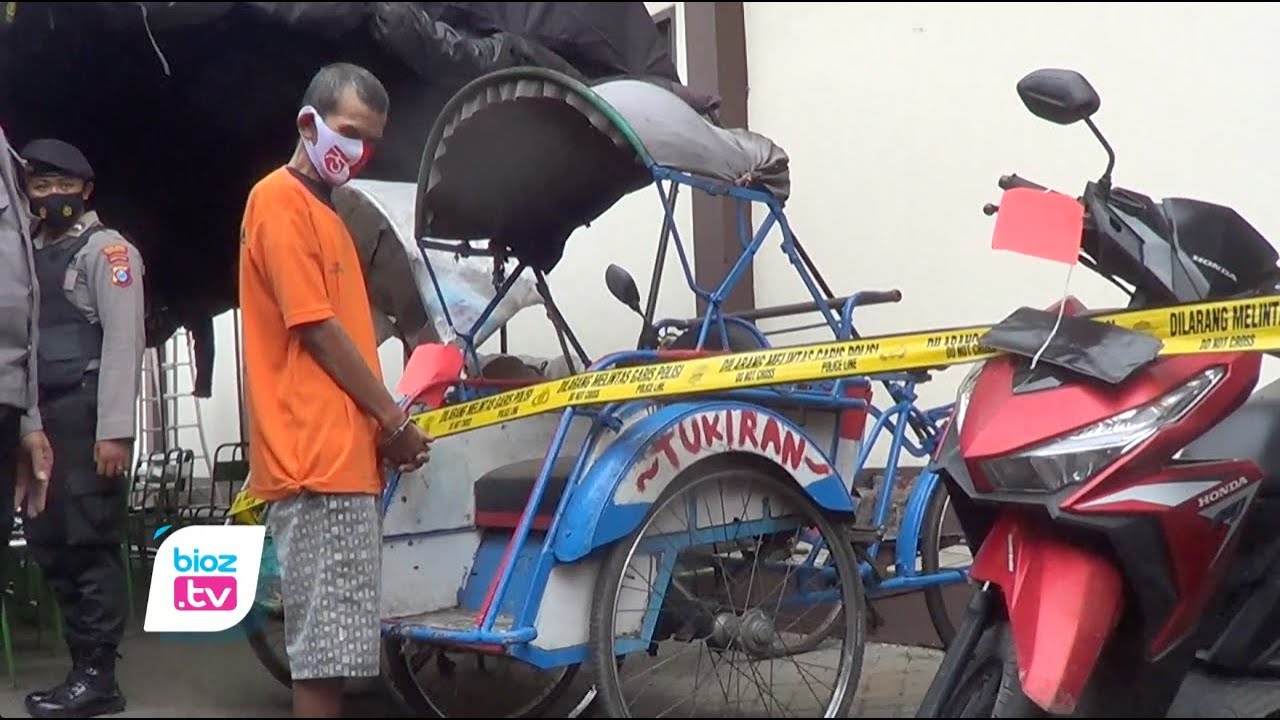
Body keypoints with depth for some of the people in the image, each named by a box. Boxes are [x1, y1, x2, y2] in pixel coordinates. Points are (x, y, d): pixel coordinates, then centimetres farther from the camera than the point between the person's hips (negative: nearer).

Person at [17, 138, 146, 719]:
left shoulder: (105, 249, 1)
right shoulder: (30, 255, 22)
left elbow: (123, 342, -9)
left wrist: (113, 430, -18)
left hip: (85, 418, -7)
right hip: (42, 419, 7)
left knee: (90, 544, -6)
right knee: (50, 545, 7)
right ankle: (83, 669, 13)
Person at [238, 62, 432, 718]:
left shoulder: (324, 213, 22)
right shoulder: (280, 199, -7)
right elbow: (318, 331, -13)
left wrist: (381, 427, 10)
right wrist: (396, 421, -7)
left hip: (345, 454, 10)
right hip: (317, 457, -9)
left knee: (333, 647, 12)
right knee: (326, 649, -8)